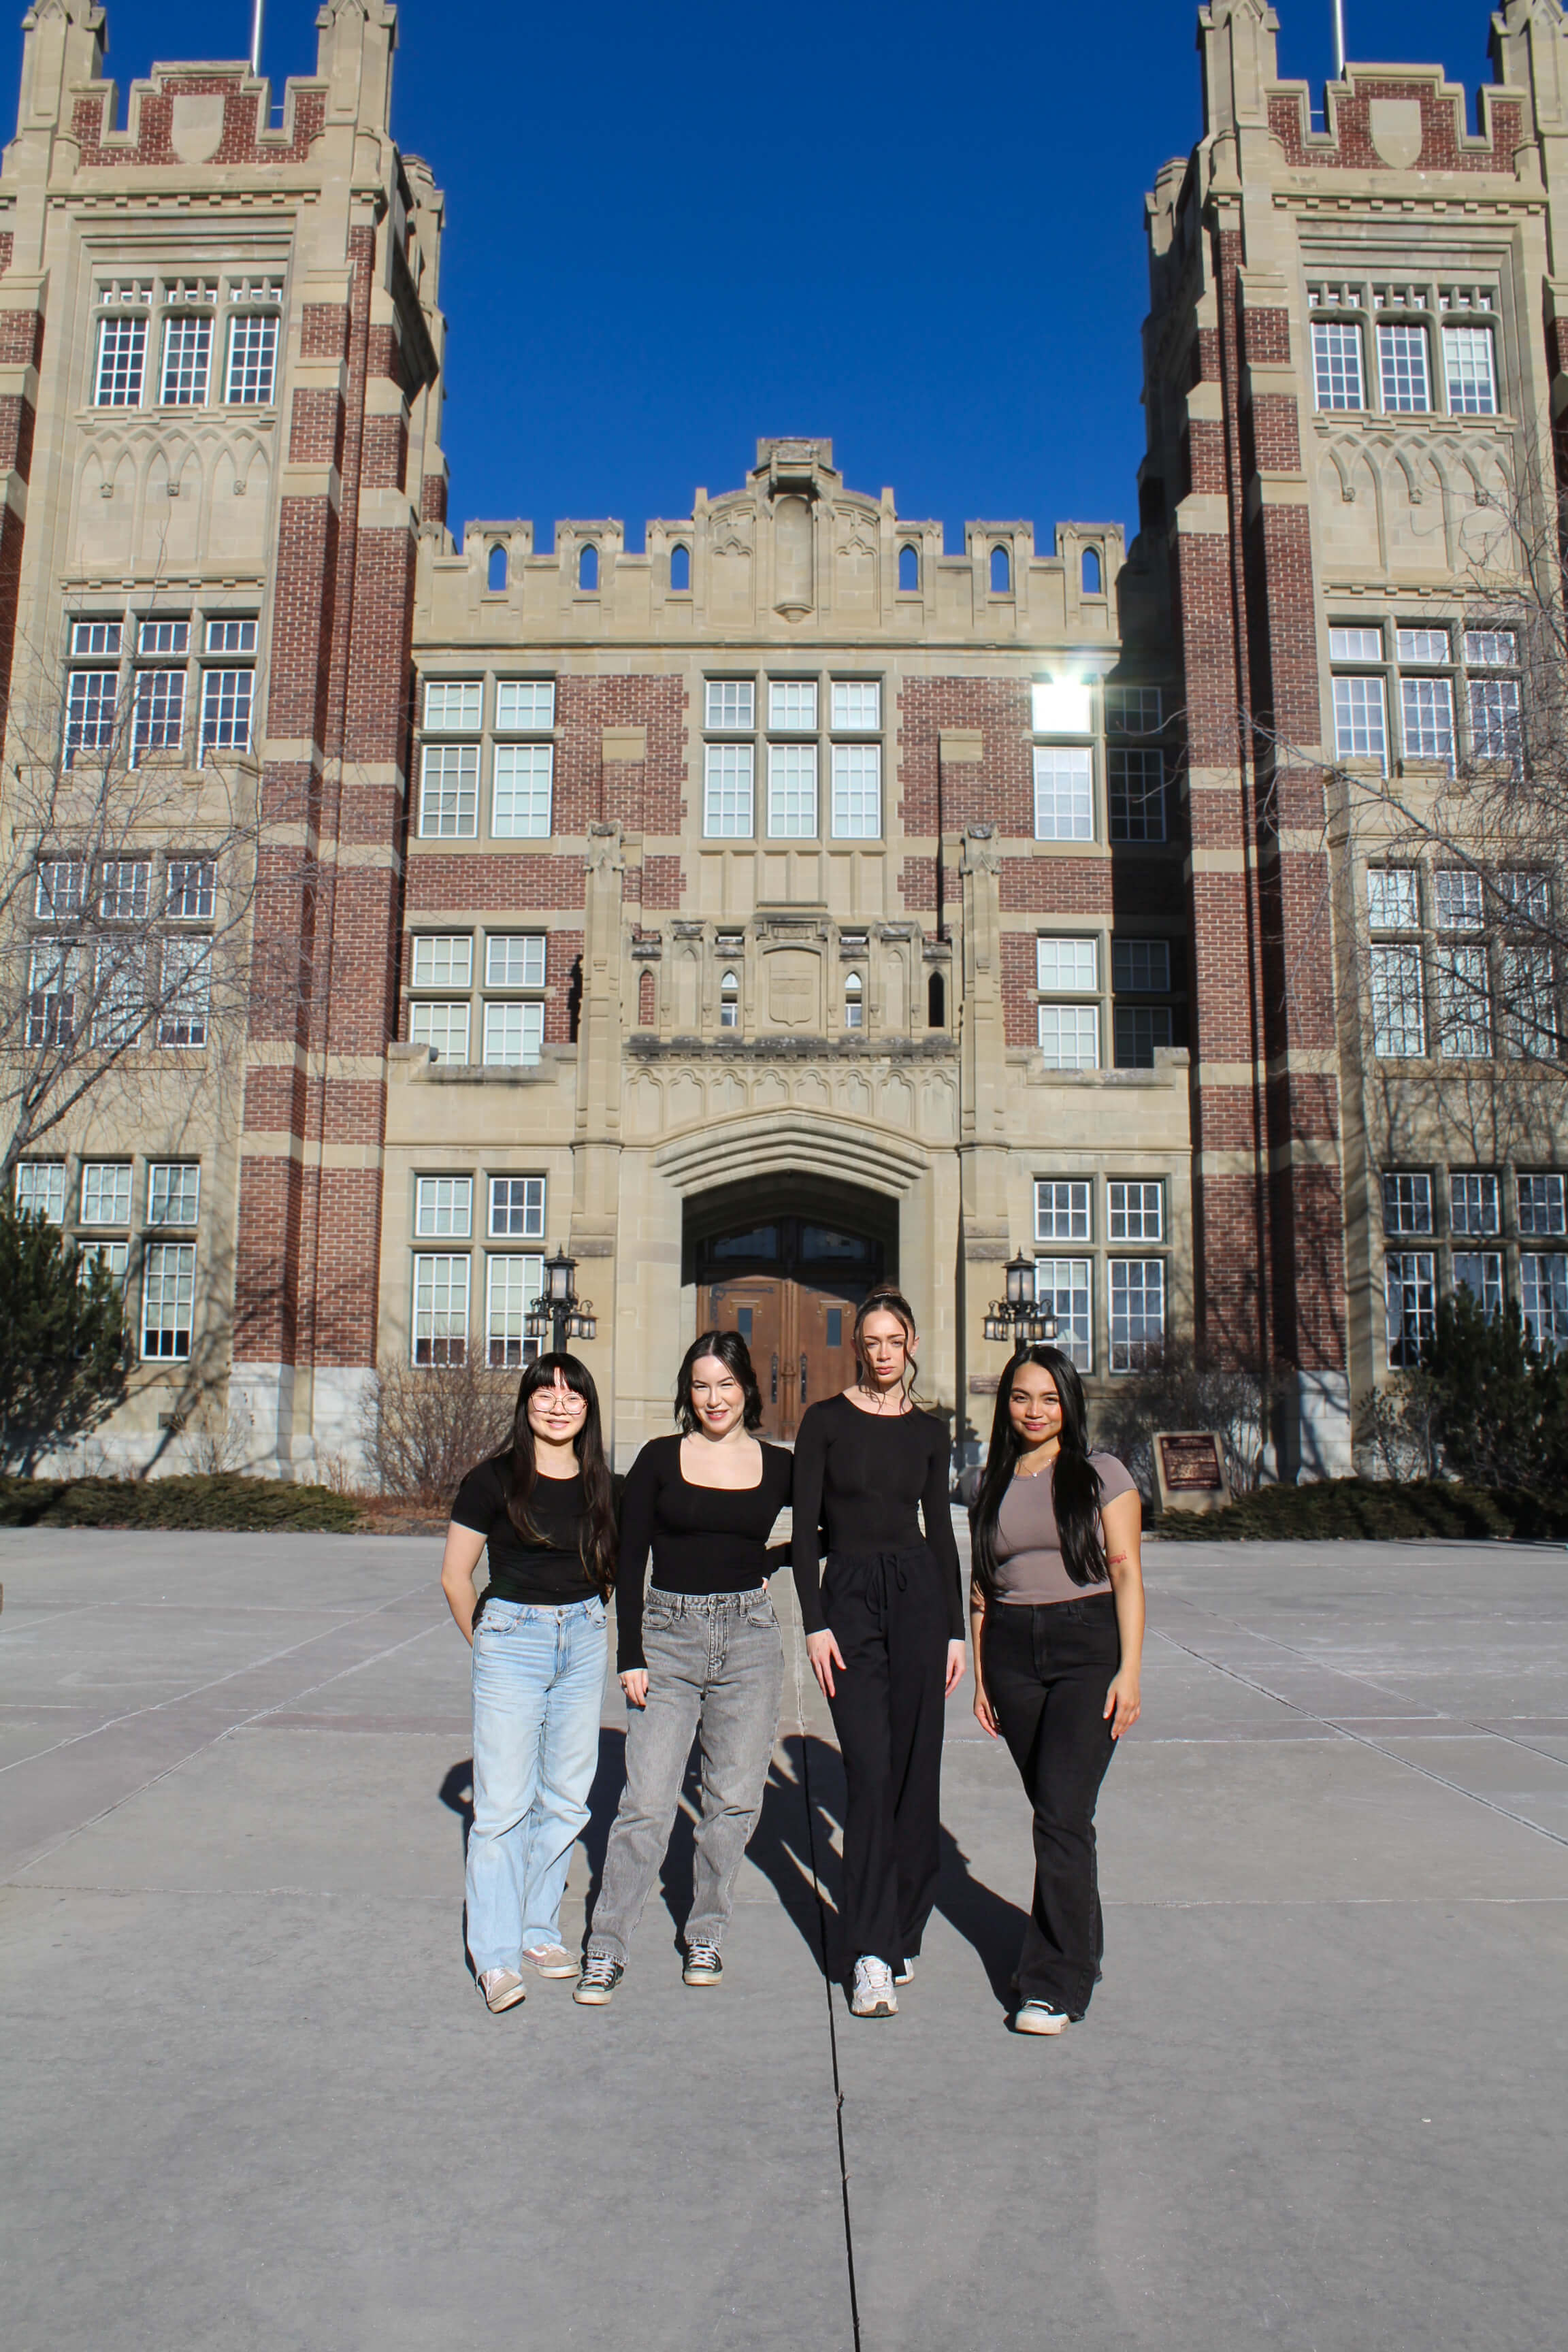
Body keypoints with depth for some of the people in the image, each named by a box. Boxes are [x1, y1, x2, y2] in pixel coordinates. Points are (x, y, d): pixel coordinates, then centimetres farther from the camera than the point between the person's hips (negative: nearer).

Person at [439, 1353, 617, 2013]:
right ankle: (495, 1956, 5)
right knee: (504, 1803, -4)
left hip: (583, 1642, 4)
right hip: (512, 1639, -4)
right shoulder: (495, 1480, -6)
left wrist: (588, 1622, 12)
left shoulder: (602, 1486, 5)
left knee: (566, 1800, 9)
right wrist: (485, 1643, 5)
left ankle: (538, 1932, 24)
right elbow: (455, 1575, 0)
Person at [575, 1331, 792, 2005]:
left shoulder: (777, 1467, 4)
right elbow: (630, 1562, 1)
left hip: (749, 1640, 2)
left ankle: (705, 1934, 25)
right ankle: (606, 1948, 10)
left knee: (735, 1801, 7)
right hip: (668, 1635, -1)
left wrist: (770, 1567, 6)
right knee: (647, 1802, -4)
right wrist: (631, 1655, -5)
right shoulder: (660, 1459, 1)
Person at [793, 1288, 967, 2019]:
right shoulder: (825, 1420, 1)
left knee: (915, 1770, 4)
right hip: (849, 1595, -2)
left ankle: (902, 1933, 20)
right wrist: (814, 1623, -8)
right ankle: (872, 1956, -4)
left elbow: (940, 1530, 12)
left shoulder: (929, 1430, 9)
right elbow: (805, 1528, -1)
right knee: (870, 1773, -9)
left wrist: (956, 1628, 7)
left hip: (919, 1592, 3)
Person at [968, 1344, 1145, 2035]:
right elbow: (982, 1585, 13)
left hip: (1087, 1646, -4)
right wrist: (980, 1673, 11)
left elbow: (1126, 1571, -4)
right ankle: (1079, 1946, 28)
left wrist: (1129, 1671, -10)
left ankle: (1055, 1984, -2)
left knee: (1063, 1815, -10)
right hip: (1012, 1651, 4)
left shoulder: (1100, 1474, -1)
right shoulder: (994, 1483, 10)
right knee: (1050, 1811, 10)